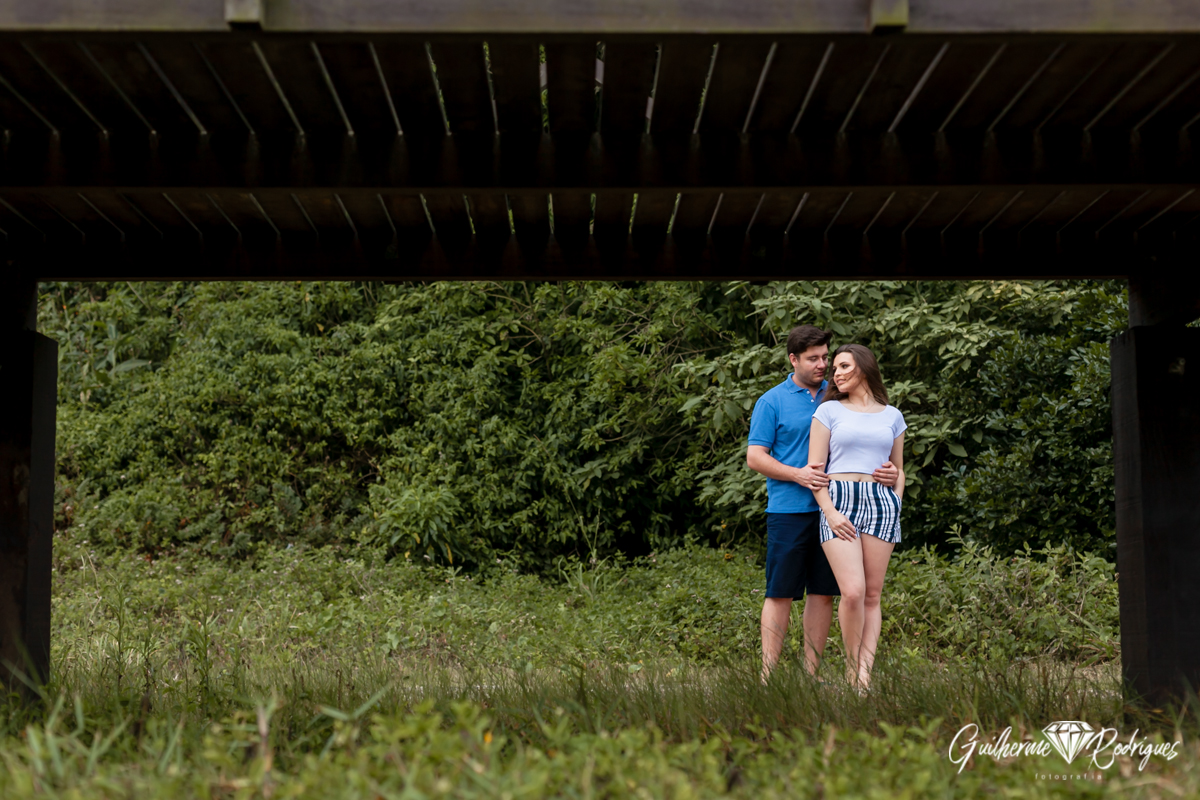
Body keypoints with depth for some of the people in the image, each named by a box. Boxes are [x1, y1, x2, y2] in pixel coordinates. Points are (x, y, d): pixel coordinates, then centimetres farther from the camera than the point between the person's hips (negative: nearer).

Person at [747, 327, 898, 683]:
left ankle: (811, 673, 13)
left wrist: (887, 469, -5)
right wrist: (797, 474, -17)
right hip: (788, 509, -4)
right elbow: (754, 456, -3)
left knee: (823, 592, 6)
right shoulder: (772, 402, 1)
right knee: (781, 593, -3)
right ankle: (768, 675, 0)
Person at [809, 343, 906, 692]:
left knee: (872, 596, -2)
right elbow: (814, 469, 2)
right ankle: (852, 666, 3)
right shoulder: (829, 411, 8)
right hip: (838, 501, -2)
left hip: (881, 503, 3)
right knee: (853, 593, -15)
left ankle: (865, 675, -1)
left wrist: (896, 506, 7)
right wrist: (830, 512, -10)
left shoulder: (892, 416, 15)